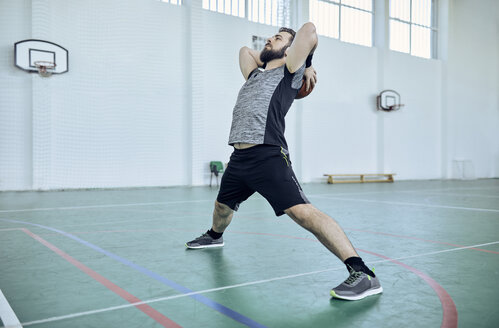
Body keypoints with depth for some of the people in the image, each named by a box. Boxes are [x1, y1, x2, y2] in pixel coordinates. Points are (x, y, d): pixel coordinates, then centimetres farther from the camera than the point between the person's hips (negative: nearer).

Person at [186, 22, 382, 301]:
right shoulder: (255, 75, 25)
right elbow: (245, 50, 40)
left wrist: (306, 66, 10)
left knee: (302, 211, -23)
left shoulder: (288, 74, 4)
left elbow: (309, 30, -4)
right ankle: (215, 236, 60)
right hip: (239, 158, 8)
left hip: (268, 156, -8)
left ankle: (363, 274, -25)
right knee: (223, 205, 28)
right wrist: (266, 60, 28)